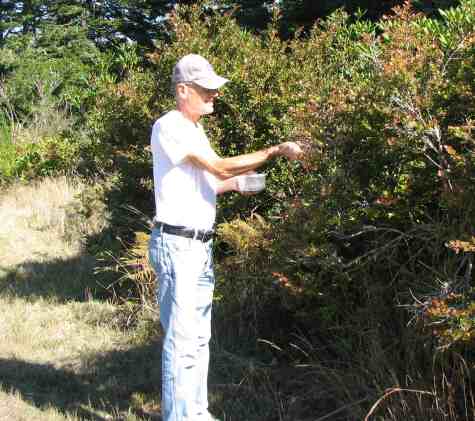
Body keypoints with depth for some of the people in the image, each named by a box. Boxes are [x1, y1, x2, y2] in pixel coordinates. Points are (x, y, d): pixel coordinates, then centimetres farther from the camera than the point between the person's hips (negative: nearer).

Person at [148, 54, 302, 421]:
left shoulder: (194, 129, 15)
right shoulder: (169, 128, -15)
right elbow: (221, 168, -19)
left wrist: (235, 184, 6)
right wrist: (276, 151, -18)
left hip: (201, 244, 10)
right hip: (177, 245, -10)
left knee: (199, 335, 14)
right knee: (181, 338, -7)